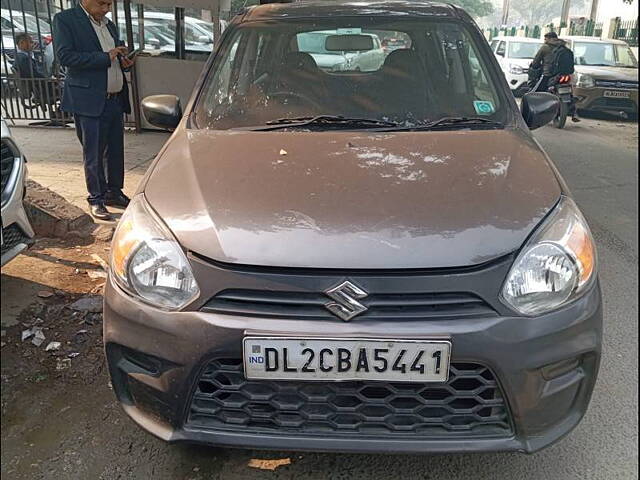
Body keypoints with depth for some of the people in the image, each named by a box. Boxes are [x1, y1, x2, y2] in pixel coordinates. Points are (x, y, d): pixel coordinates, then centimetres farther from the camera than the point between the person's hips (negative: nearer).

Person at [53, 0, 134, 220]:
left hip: (116, 100, 7)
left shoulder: (109, 25, 18)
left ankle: (114, 192, 24)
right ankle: (96, 199, 8)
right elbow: (65, 56, -14)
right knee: (93, 154, -1)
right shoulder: (65, 19, -3)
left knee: (116, 150, 11)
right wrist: (105, 57, -17)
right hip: (89, 101, -6)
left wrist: (123, 62, 4)